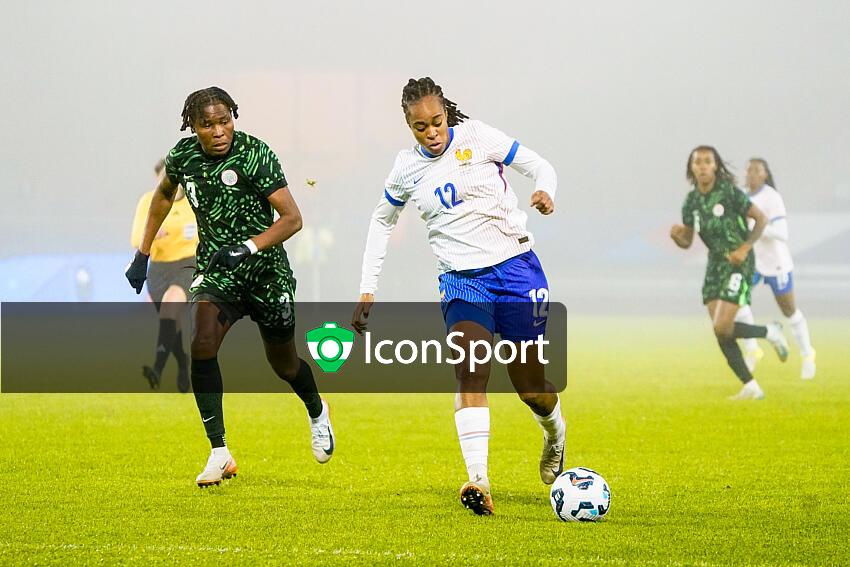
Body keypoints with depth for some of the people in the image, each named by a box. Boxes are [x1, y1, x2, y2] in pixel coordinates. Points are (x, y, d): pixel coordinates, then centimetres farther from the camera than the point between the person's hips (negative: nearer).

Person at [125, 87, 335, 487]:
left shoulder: (255, 154, -20)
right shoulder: (184, 154, -6)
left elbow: (292, 218, -22)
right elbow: (164, 193, 17)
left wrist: (247, 247, -36)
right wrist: (143, 253, 15)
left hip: (265, 270, -2)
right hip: (216, 270, 2)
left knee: (283, 364, 13)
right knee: (202, 343, -24)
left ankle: (317, 413, 48)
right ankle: (219, 453, -19)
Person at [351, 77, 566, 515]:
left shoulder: (476, 137, -5)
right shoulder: (407, 168, 4)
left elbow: (539, 166, -1)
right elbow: (382, 220, 20)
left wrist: (544, 192, -25)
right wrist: (367, 289, 14)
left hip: (514, 265, -2)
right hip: (461, 278, 2)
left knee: (530, 386, 5)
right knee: (470, 371, -23)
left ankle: (555, 433, 42)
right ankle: (478, 482, -33)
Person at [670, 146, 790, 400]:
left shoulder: (729, 192, -12)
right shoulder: (691, 201, 5)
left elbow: (760, 218, -6)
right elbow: (686, 242, 10)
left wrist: (745, 248, -16)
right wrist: (675, 235, -13)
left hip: (737, 263, -7)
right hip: (715, 264, 7)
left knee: (722, 328, -16)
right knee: (720, 333, -1)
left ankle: (770, 333, 11)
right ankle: (751, 387, 8)